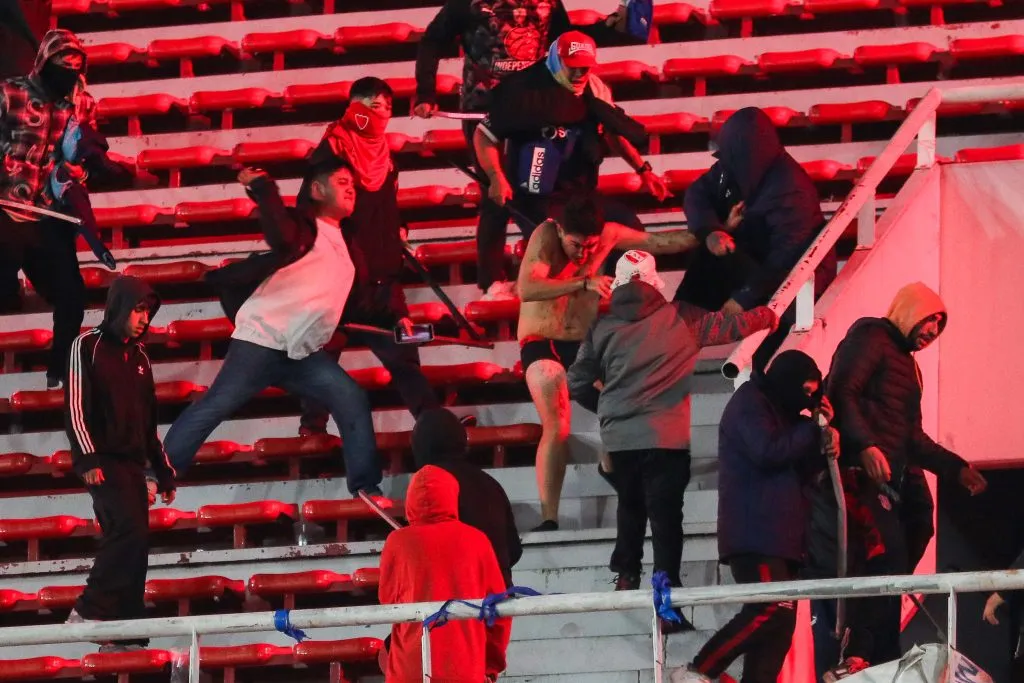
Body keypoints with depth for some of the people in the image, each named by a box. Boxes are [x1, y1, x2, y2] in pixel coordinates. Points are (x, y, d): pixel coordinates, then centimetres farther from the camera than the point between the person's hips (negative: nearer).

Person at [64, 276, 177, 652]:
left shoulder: (138, 356, 19)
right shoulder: (87, 347, -1)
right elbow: (75, 408, -9)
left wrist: (164, 472, 22)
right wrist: (88, 458, -19)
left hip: (132, 463, 7)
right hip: (103, 461, -7)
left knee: (131, 547, 2)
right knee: (131, 530, -23)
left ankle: (124, 635, 2)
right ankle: (89, 612, -19)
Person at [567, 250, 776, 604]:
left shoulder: (602, 328, 2)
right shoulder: (679, 319, -3)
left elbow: (578, 384, 7)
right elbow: (729, 326, 8)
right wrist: (766, 315, 28)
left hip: (619, 439, 3)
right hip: (665, 439, -3)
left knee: (630, 507, 24)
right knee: (665, 515, -3)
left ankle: (626, 575, 28)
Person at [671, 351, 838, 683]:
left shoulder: (778, 410, 24)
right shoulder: (749, 404, -4)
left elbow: (797, 470, 24)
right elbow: (768, 452, -18)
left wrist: (822, 448, 6)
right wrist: (813, 429, -7)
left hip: (777, 535, 10)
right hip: (754, 534, -10)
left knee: (780, 624, 3)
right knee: (773, 611, -21)